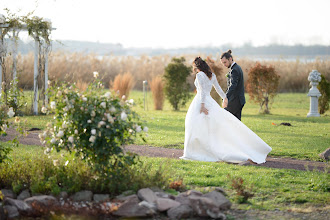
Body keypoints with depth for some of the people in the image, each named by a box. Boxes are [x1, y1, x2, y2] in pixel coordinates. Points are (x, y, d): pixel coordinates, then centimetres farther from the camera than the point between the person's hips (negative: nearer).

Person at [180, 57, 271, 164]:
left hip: (201, 101, -7)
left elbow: (202, 90, -18)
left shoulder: (199, 75, -10)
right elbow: (218, 88, 24)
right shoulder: (211, 75, 13)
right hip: (210, 102, 7)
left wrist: (202, 105, -23)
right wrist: (224, 97, 38)